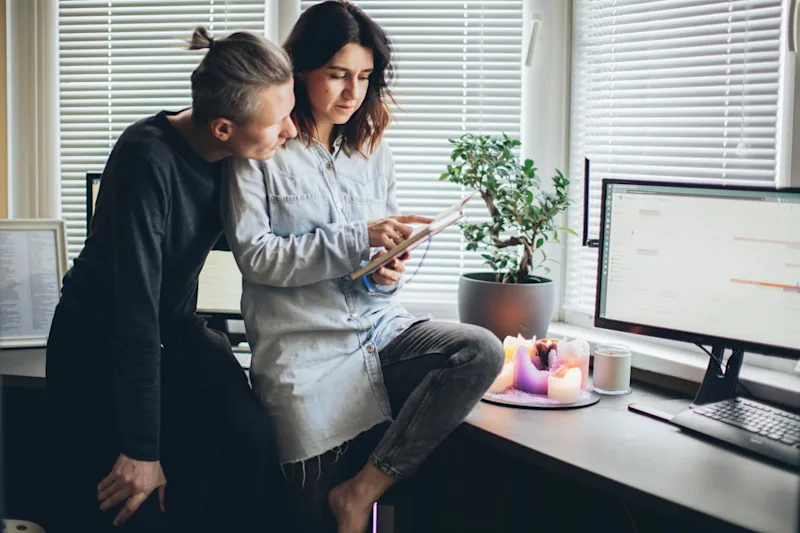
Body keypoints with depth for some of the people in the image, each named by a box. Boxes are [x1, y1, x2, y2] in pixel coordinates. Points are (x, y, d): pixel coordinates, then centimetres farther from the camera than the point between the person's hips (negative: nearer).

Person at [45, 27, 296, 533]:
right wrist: (142, 450, -25)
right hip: (101, 341, -5)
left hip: (177, 329, 5)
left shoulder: (235, 156, -10)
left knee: (250, 437, -18)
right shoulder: (149, 160, -29)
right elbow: (135, 314, -29)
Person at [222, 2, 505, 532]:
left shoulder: (372, 150, 12)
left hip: (378, 328, 5)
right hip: (306, 351, -4)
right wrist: (359, 238, -18)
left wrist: (389, 274, -7)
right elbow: (254, 255, -11)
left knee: (483, 351, -22)